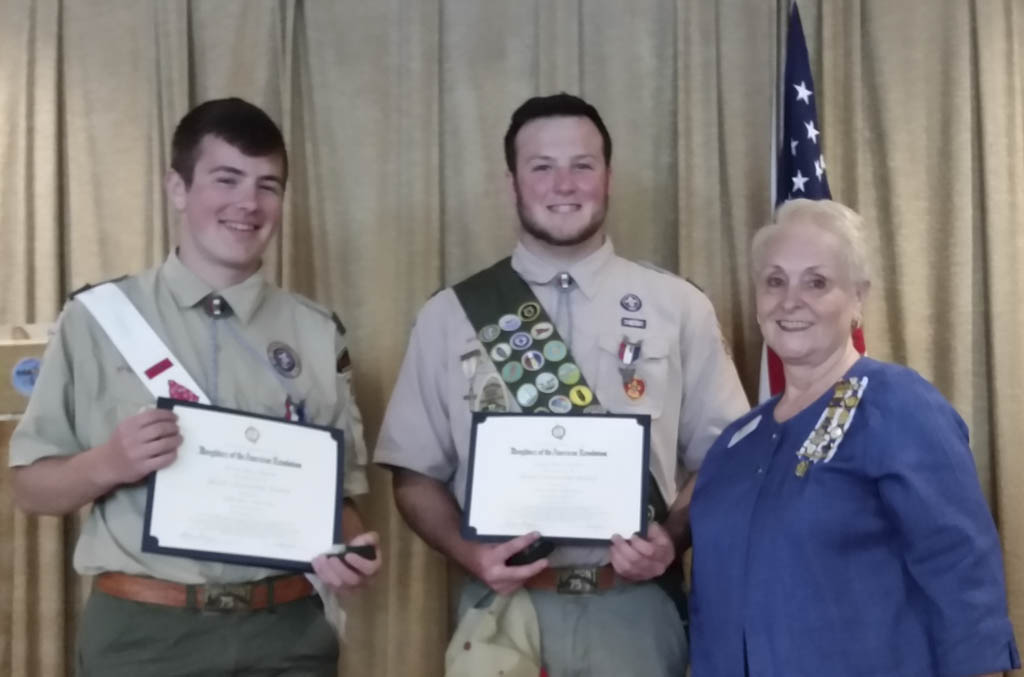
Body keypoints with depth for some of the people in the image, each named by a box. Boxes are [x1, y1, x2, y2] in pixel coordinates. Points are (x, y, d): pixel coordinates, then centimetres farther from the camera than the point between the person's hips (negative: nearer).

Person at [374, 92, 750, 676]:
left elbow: (721, 459, 5)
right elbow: (416, 472, 5)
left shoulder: (679, 308, 3)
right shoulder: (451, 315, 3)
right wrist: (471, 554, -10)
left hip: (636, 610, 0)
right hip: (505, 610, 0)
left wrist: (672, 538, -12)